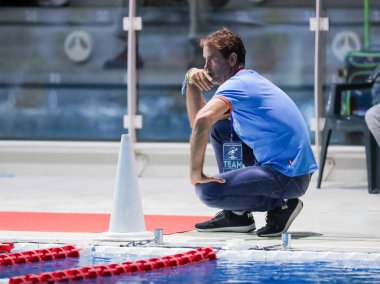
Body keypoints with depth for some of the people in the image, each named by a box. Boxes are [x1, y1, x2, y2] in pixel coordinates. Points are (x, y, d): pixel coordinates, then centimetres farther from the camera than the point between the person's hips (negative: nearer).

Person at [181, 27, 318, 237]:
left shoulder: (238, 84, -13)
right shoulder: (250, 79, 18)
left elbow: (202, 120, -32)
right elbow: (197, 121, 22)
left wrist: (195, 172, -26)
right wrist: (191, 82, 8)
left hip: (289, 178, -10)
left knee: (207, 191, -18)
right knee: (219, 128, 18)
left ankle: (280, 205, -3)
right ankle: (236, 214, 17)